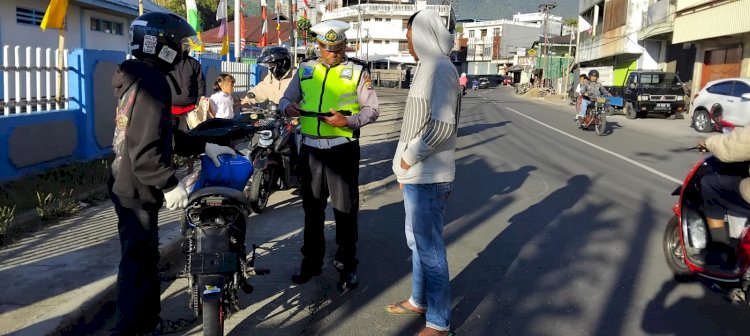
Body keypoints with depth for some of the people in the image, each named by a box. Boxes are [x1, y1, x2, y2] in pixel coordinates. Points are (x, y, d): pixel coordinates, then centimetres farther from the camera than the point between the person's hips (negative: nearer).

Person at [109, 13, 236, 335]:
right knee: (138, 262, 0)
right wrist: (170, 184, -23)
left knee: (146, 257, 18)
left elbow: (165, 134, 18)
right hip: (137, 190, -10)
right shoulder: (151, 83, -20)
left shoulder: (140, 78, 13)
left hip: (131, 186, 10)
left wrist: (204, 146, 16)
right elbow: (145, 148, -26)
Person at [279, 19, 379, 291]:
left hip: (343, 149, -4)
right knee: (312, 208, 14)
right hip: (310, 148, 4)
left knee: (345, 210, 3)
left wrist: (348, 121, -19)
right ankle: (311, 261, 28)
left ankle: (347, 266, 14)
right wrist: (287, 107, -9)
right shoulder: (305, 69, 11)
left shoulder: (357, 71, 1)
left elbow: (371, 110, -2)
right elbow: (286, 98, 15)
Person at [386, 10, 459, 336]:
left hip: (427, 177, -10)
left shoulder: (439, 67, -16)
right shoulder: (430, 67, 14)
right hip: (418, 174, 10)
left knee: (430, 248, 0)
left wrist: (409, 157, -16)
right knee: (417, 241, 21)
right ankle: (419, 300, 38)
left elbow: (442, 125, -26)